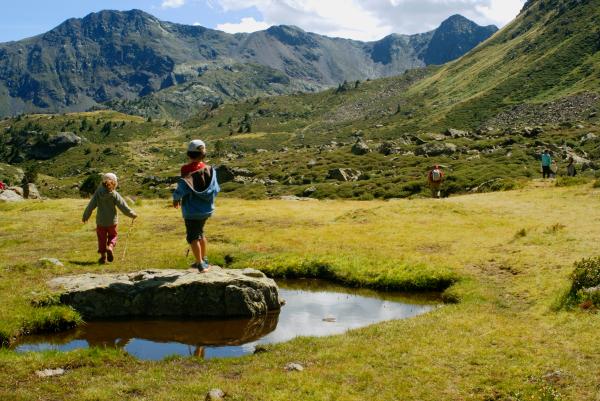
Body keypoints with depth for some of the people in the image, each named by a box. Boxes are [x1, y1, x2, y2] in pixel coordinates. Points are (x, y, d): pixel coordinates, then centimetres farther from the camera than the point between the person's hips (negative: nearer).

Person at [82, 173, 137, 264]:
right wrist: (132, 214, 3)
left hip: (100, 221, 1)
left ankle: (103, 256, 14)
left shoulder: (98, 192, -9)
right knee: (113, 236, 18)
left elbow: (91, 205, -5)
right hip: (112, 220, -1)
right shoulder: (114, 194, -13)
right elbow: (123, 206, -10)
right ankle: (110, 247, -9)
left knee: (102, 238, 14)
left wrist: (85, 216, 8)